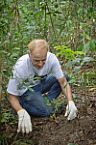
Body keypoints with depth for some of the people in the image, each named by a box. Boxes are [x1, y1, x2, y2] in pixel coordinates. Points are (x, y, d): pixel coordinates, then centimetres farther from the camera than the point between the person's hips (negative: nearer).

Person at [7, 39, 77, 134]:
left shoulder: (51, 58, -25)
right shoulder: (20, 67, -33)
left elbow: (63, 82, -18)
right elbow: (11, 96, -25)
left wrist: (70, 102, -34)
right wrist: (21, 112, -44)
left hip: (41, 83, 5)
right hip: (25, 90, -5)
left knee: (64, 77, -17)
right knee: (44, 111, -27)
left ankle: (46, 102, -5)